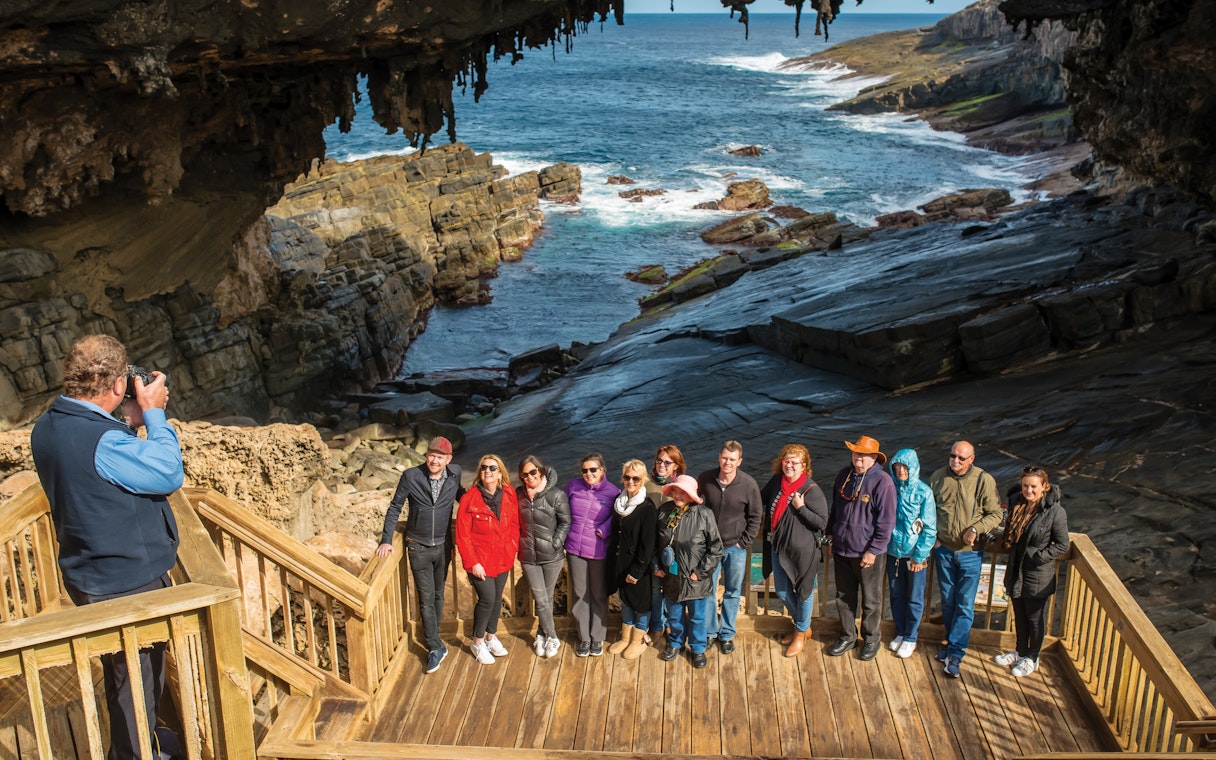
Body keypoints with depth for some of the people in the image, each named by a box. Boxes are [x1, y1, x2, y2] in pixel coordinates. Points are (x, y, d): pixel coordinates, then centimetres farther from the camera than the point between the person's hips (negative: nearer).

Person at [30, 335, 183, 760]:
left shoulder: (46, 428, 0)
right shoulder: (103, 441, -30)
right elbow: (169, 474, -19)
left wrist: (131, 424, 4)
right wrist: (153, 414, -12)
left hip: (89, 576, 10)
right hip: (128, 582, -10)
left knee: (124, 675, 27)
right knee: (138, 680, 8)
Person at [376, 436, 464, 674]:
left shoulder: (455, 474, -8)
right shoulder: (411, 476, -16)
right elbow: (395, 508, -5)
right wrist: (386, 540, -8)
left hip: (443, 546, 2)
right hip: (419, 547, -2)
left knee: (438, 594, 15)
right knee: (426, 598, 0)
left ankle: (432, 637, 32)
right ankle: (436, 647, 9)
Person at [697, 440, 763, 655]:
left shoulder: (749, 484, -13)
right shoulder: (705, 479, -9)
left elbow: (756, 516, -2)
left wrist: (744, 542, -6)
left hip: (736, 548, -1)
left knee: (732, 593, 11)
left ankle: (727, 634, 25)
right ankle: (710, 631, 25)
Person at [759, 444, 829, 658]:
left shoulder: (811, 490, -18)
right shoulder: (776, 481, -2)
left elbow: (822, 522, -17)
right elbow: (761, 498, 17)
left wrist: (801, 508, -25)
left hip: (802, 551, -6)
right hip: (778, 548, 7)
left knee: (803, 592, 10)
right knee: (782, 592, 19)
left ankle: (801, 632, 31)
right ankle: (803, 626, 41)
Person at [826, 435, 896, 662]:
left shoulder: (882, 482, -15)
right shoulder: (844, 476, 4)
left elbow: (886, 521, -15)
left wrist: (873, 551, -16)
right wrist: (832, 537, 15)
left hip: (868, 554, -5)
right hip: (842, 550, 5)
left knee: (871, 600, 11)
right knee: (843, 597, 15)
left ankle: (871, 639, 28)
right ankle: (848, 636, 31)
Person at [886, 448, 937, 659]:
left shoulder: (924, 492, -12)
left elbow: (930, 528, -10)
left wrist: (919, 556, -12)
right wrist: (881, 545, -2)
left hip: (915, 554, -3)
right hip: (893, 552, 3)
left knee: (914, 599, 9)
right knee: (896, 595, 15)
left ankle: (910, 638, 24)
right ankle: (900, 633, 32)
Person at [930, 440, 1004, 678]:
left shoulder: (984, 480, -12)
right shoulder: (937, 478, -2)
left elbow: (995, 514, -5)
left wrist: (976, 529, -22)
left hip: (970, 553, -3)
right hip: (943, 550, 3)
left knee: (965, 604, 0)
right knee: (947, 601, 14)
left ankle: (955, 652, 6)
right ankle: (953, 641, 32)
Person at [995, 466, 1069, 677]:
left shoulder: (1055, 511, -19)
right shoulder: (1016, 502, -2)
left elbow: (1062, 545, -11)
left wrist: (1040, 557, -19)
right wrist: (1008, 546, -1)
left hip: (1039, 576, -5)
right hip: (1016, 570, 5)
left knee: (1035, 618, 12)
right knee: (1019, 615, 20)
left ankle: (1032, 659, 29)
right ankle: (1020, 652, 38)